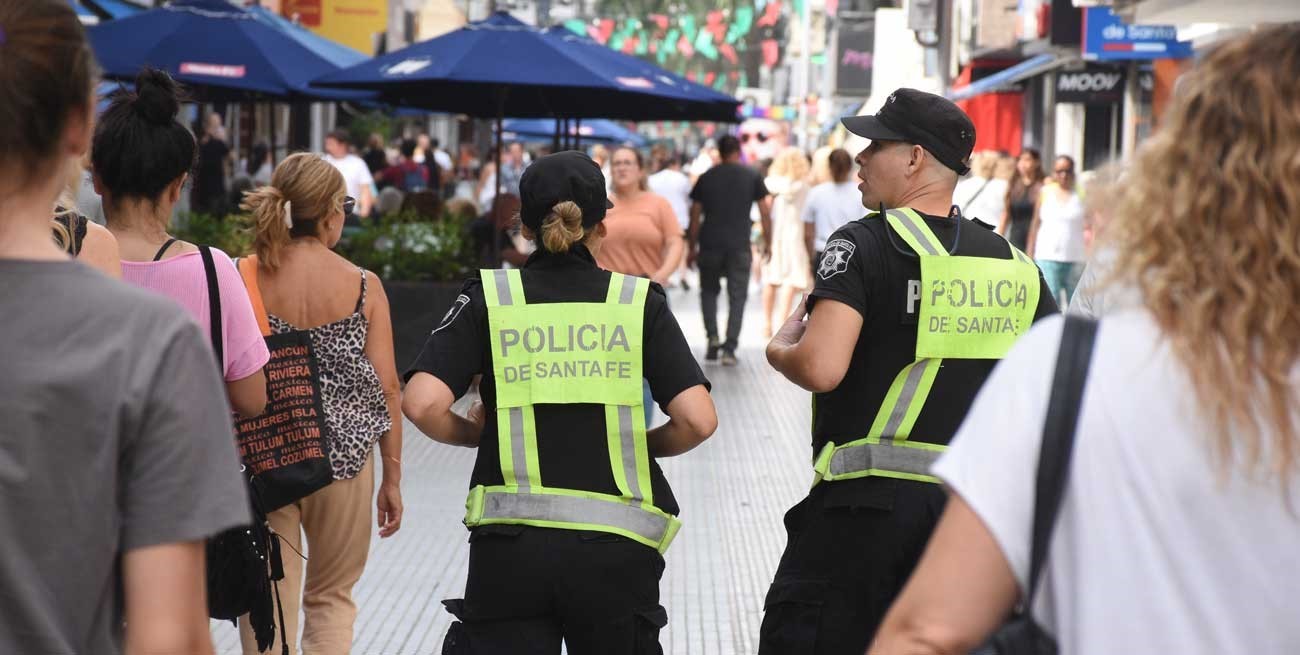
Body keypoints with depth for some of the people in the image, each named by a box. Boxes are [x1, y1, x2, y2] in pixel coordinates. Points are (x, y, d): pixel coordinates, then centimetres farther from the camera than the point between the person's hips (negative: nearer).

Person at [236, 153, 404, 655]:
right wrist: (393, 476, 6)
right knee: (332, 597, 17)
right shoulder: (364, 287, -5)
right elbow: (386, 386, -3)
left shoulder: (245, 279, -4)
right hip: (343, 457, 0)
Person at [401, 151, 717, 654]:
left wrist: (474, 434, 11)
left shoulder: (488, 297, 3)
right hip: (615, 544, 1)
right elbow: (698, 420, -6)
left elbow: (422, 405, -8)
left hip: (510, 543, 0)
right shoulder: (638, 301, 3)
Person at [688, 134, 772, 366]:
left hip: (710, 244, 1)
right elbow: (765, 211, 1)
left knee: (709, 290, 18)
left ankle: (712, 336, 1)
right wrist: (768, 242, 10)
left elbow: (695, 215, 6)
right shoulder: (752, 176, 3)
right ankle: (729, 348, -2)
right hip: (740, 246, -1)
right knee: (737, 296, 5)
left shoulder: (706, 177, 6)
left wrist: (691, 247, 12)